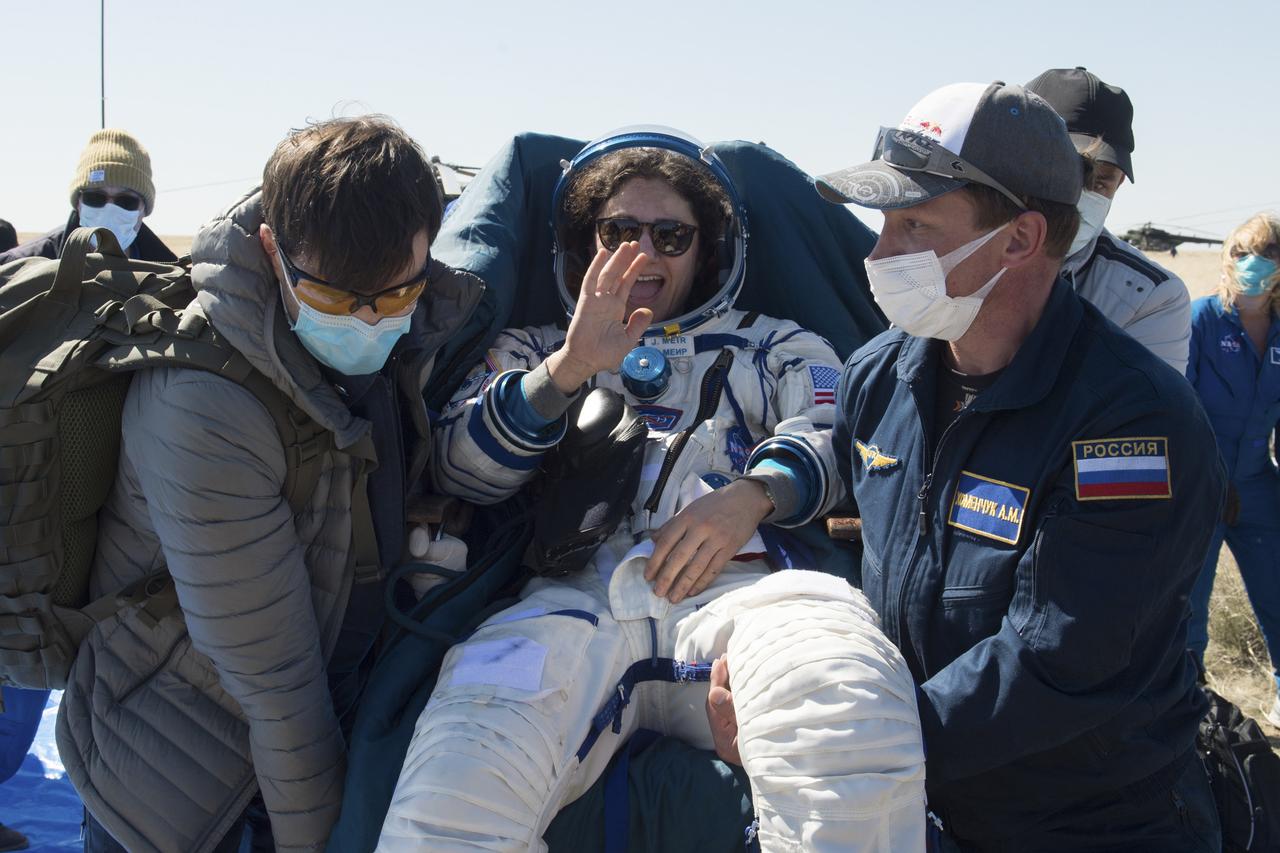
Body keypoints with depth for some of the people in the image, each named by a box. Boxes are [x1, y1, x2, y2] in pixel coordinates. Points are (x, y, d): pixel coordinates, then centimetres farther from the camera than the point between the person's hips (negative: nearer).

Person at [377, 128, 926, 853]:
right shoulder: (537, 351, 32)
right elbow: (459, 469, 15)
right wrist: (569, 370, 0)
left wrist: (753, 495, -9)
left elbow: (831, 439, 13)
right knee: (459, 775, -34)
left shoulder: (776, 346, 32)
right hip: (581, 597, 1)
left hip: (743, 584, 0)